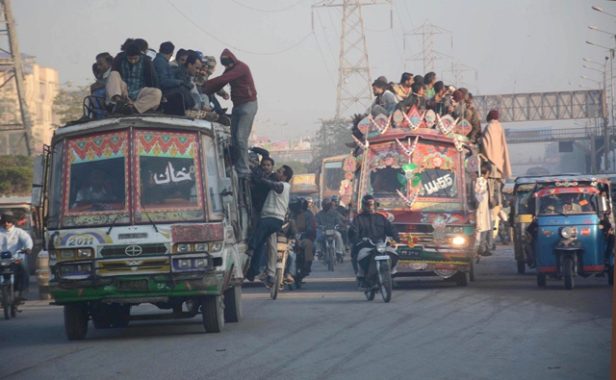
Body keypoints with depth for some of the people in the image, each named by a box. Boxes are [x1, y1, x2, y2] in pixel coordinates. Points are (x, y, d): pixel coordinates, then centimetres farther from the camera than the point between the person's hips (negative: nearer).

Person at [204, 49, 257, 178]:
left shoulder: (241, 67, -14)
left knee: (241, 137, -16)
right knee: (234, 138, 3)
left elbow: (222, 80, -24)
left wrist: (204, 85, -23)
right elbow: (220, 83, 2)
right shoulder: (230, 70, 12)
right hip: (237, 105, 9)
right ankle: (236, 168, 4)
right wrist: (206, 91, -12)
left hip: (248, 104, -9)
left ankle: (243, 170, -17)